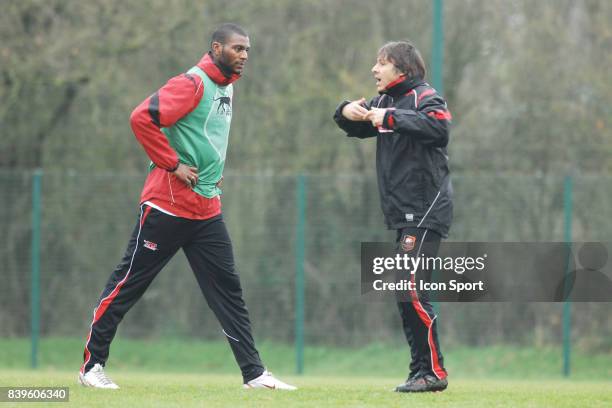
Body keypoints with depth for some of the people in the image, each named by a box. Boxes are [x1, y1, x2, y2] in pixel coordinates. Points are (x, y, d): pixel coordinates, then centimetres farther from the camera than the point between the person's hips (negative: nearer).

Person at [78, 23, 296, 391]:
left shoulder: (227, 88, 14)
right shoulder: (192, 84, -13)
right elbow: (142, 118, -25)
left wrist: (216, 169, 15)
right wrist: (173, 164, -20)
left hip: (207, 209, 8)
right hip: (168, 205, -8)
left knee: (228, 289, 5)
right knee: (129, 283, 0)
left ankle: (255, 374, 5)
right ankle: (92, 365, 8)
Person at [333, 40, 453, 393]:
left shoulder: (424, 96, -9)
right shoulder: (386, 101, 17)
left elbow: (439, 126, -27)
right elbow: (357, 128, 20)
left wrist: (391, 118, -28)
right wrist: (346, 112, -2)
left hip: (427, 211, -9)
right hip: (404, 214, 9)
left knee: (411, 289, -15)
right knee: (405, 295, 9)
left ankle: (434, 372, -11)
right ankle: (422, 371, 14)